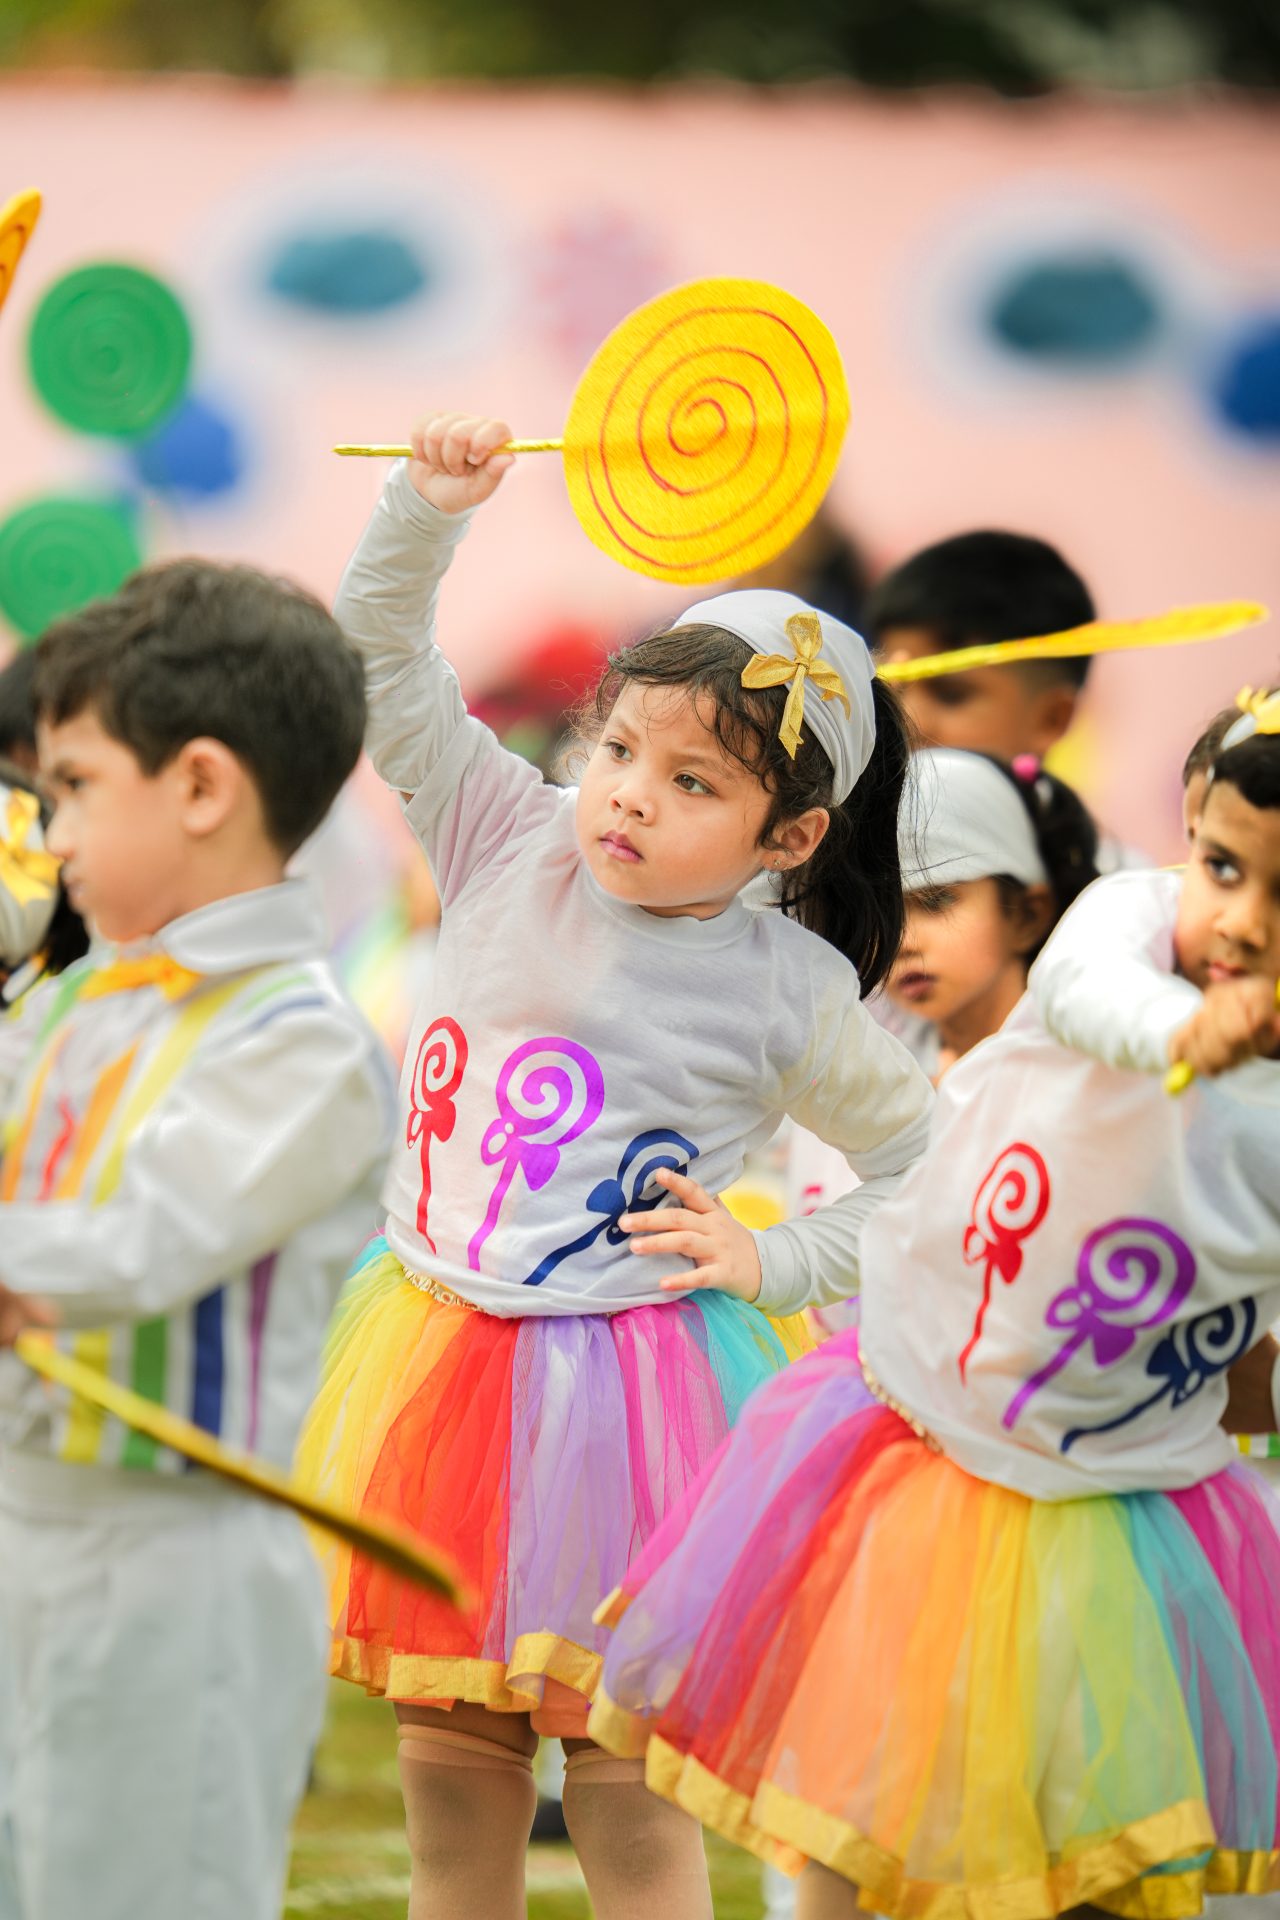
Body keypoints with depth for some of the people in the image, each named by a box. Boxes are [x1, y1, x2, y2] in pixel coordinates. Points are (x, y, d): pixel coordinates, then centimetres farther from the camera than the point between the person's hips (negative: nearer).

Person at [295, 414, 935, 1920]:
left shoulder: (785, 993, -8)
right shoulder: (513, 852, -1)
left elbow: (933, 1163, 3)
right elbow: (383, 671, 1)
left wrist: (772, 1261, -6)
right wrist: (426, 511, -13)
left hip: (615, 1382, -4)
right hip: (436, 1342, 4)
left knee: (620, 1767, 1)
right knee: (445, 1746, 12)